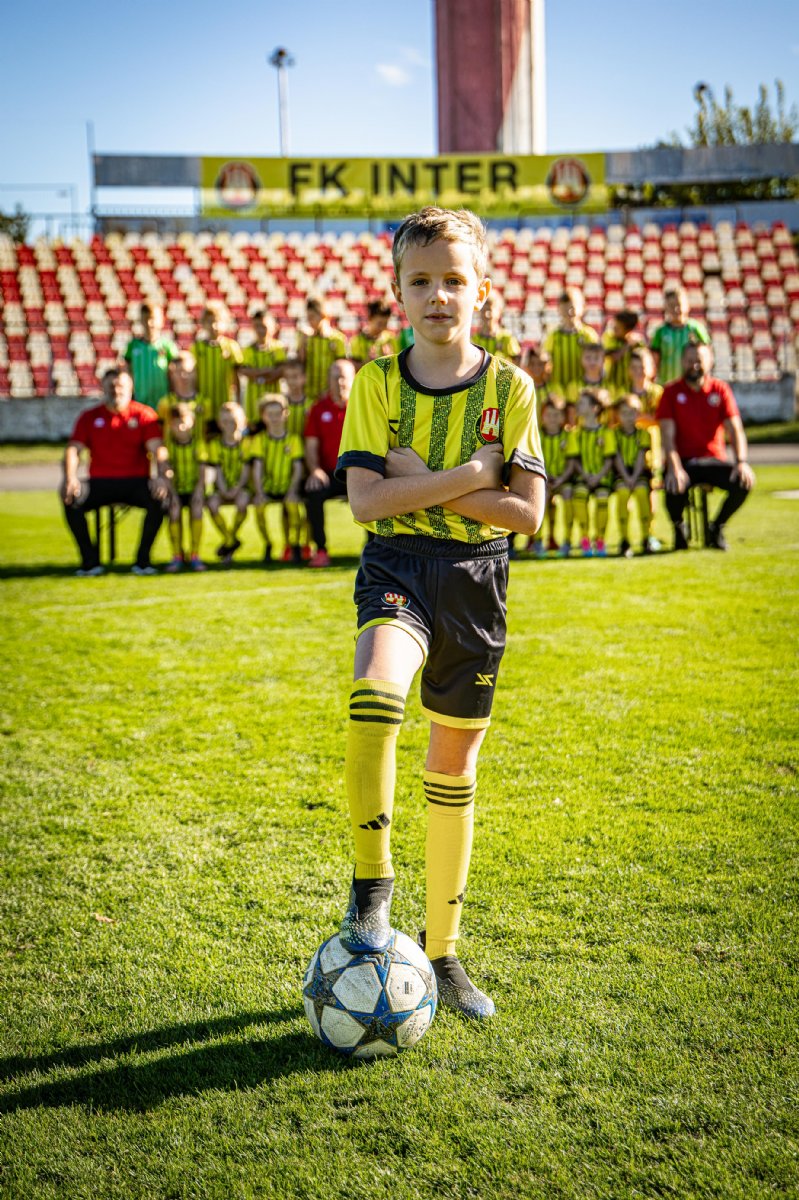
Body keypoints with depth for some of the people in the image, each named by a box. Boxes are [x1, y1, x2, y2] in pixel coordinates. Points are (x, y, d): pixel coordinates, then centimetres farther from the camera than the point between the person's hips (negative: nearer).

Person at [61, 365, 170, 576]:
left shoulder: (144, 414, 7)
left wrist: (162, 476, -26)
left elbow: (158, 448, -6)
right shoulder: (89, 417, 12)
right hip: (100, 482, 1)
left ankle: (142, 560, -18)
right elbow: (73, 449, 2)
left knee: (158, 498, -32)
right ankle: (90, 561, -15)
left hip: (135, 481, -1)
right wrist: (70, 478, -18)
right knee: (72, 501, -27)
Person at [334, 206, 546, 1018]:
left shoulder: (509, 387, 1)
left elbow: (526, 512, -6)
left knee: (454, 770, 9)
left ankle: (441, 948, 24)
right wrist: (468, 475, -13)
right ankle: (371, 882, -16)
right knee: (374, 692, -35)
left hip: (474, 577, 2)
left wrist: (425, 485, -11)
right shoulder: (377, 383, 1)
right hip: (396, 566, -1)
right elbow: (365, 502, -10)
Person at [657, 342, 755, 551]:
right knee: (675, 488, -35)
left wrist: (742, 462, -20)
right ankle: (679, 528, 3)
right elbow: (667, 435, -7)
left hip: (713, 460, 2)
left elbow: (735, 429, -2)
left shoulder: (720, 389, 6)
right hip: (683, 461, -2)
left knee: (744, 482, -26)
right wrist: (674, 468, -24)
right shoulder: (672, 392, 2)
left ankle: (717, 527, 4)